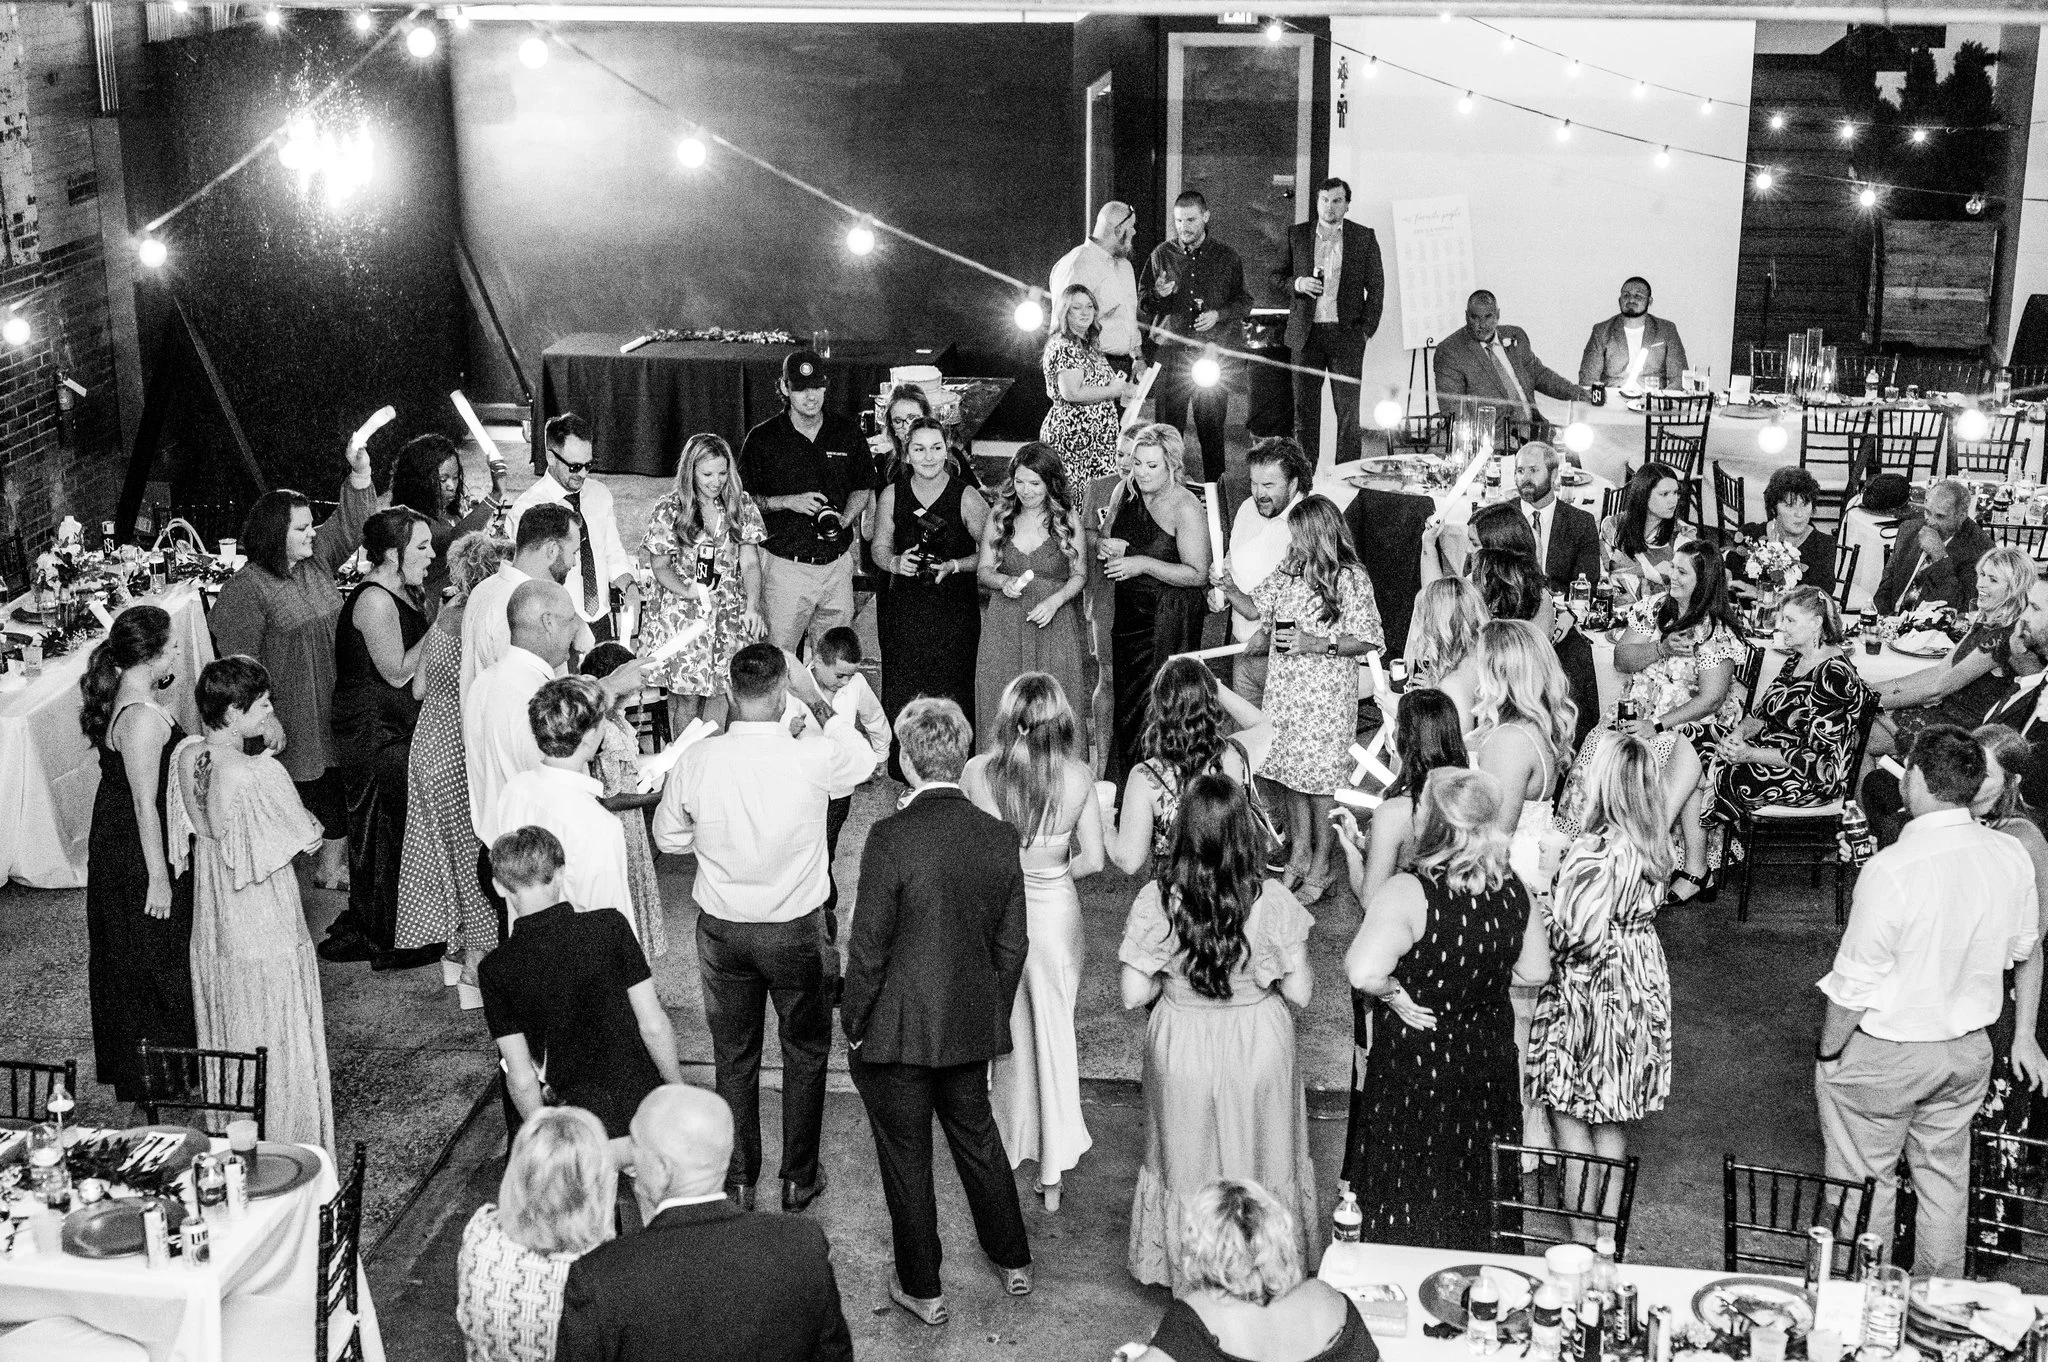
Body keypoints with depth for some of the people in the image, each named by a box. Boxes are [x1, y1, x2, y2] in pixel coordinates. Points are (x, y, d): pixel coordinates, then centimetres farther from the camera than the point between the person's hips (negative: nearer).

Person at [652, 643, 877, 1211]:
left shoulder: (696, 761, -14)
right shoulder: (814, 758, -20)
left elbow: (668, 836, 1)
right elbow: (863, 758, 3)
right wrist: (831, 715, 20)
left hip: (722, 929, 2)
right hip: (795, 929, -2)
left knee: (734, 1057, 17)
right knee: (805, 1052, 18)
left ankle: (738, 1180, 27)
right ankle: (799, 1178, 27)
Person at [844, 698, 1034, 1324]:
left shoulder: (891, 838, -22)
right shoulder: (1001, 838, -6)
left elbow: (869, 945, -17)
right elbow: (1012, 944, 2)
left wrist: (853, 1024, -4)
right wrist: (996, 1015, 15)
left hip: (896, 1031, -5)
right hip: (972, 1026, 5)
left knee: (906, 1155, 12)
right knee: (977, 1137, 24)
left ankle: (922, 1289, 25)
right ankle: (1013, 1261, 38)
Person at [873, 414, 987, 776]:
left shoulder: (966, 497, -6)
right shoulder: (892, 495, 3)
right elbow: (880, 549, 11)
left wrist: (954, 566, -16)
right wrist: (896, 562, -10)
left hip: (955, 609, -2)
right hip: (904, 607, 2)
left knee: (952, 690, -4)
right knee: (902, 691, 1)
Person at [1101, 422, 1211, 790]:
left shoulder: (1186, 508, -15)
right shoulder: (1125, 492, 5)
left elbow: (1198, 574, -18)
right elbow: (1101, 539, 19)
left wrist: (1144, 564, -23)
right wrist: (1105, 545, -5)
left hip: (1169, 618, -7)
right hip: (1128, 611, 7)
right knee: (1124, 701, 12)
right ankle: (1121, 785, 24)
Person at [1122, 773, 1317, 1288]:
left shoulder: (1156, 901, -19)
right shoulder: (1272, 900, -19)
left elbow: (1133, 994, -15)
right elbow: (1300, 993, -13)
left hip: (1182, 1050, 0)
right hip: (1259, 1049, 0)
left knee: (1189, 1163, 20)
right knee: (1259, 1157, 21)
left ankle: (1188, 1271, 36)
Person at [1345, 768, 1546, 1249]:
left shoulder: (1409, 893, -26)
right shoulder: (1512, 889, -9)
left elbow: (1363, 973, -36)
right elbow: (1533, 971, 3)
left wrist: (1394, 993, -17)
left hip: (1418, 1057, -5)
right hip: (1490, 1055, 6)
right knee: (1471, 1183, 25)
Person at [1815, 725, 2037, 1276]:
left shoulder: (1890, 870, -29)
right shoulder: (2012, 855, -10)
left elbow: (1856, 982, -21)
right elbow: (2020, 947, 7)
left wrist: (1828, 1052, -7)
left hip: (1884, 1055, -5)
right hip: (1969, 1051, 6)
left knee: (1866, 1180, 12)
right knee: (1943, 1176, 22)